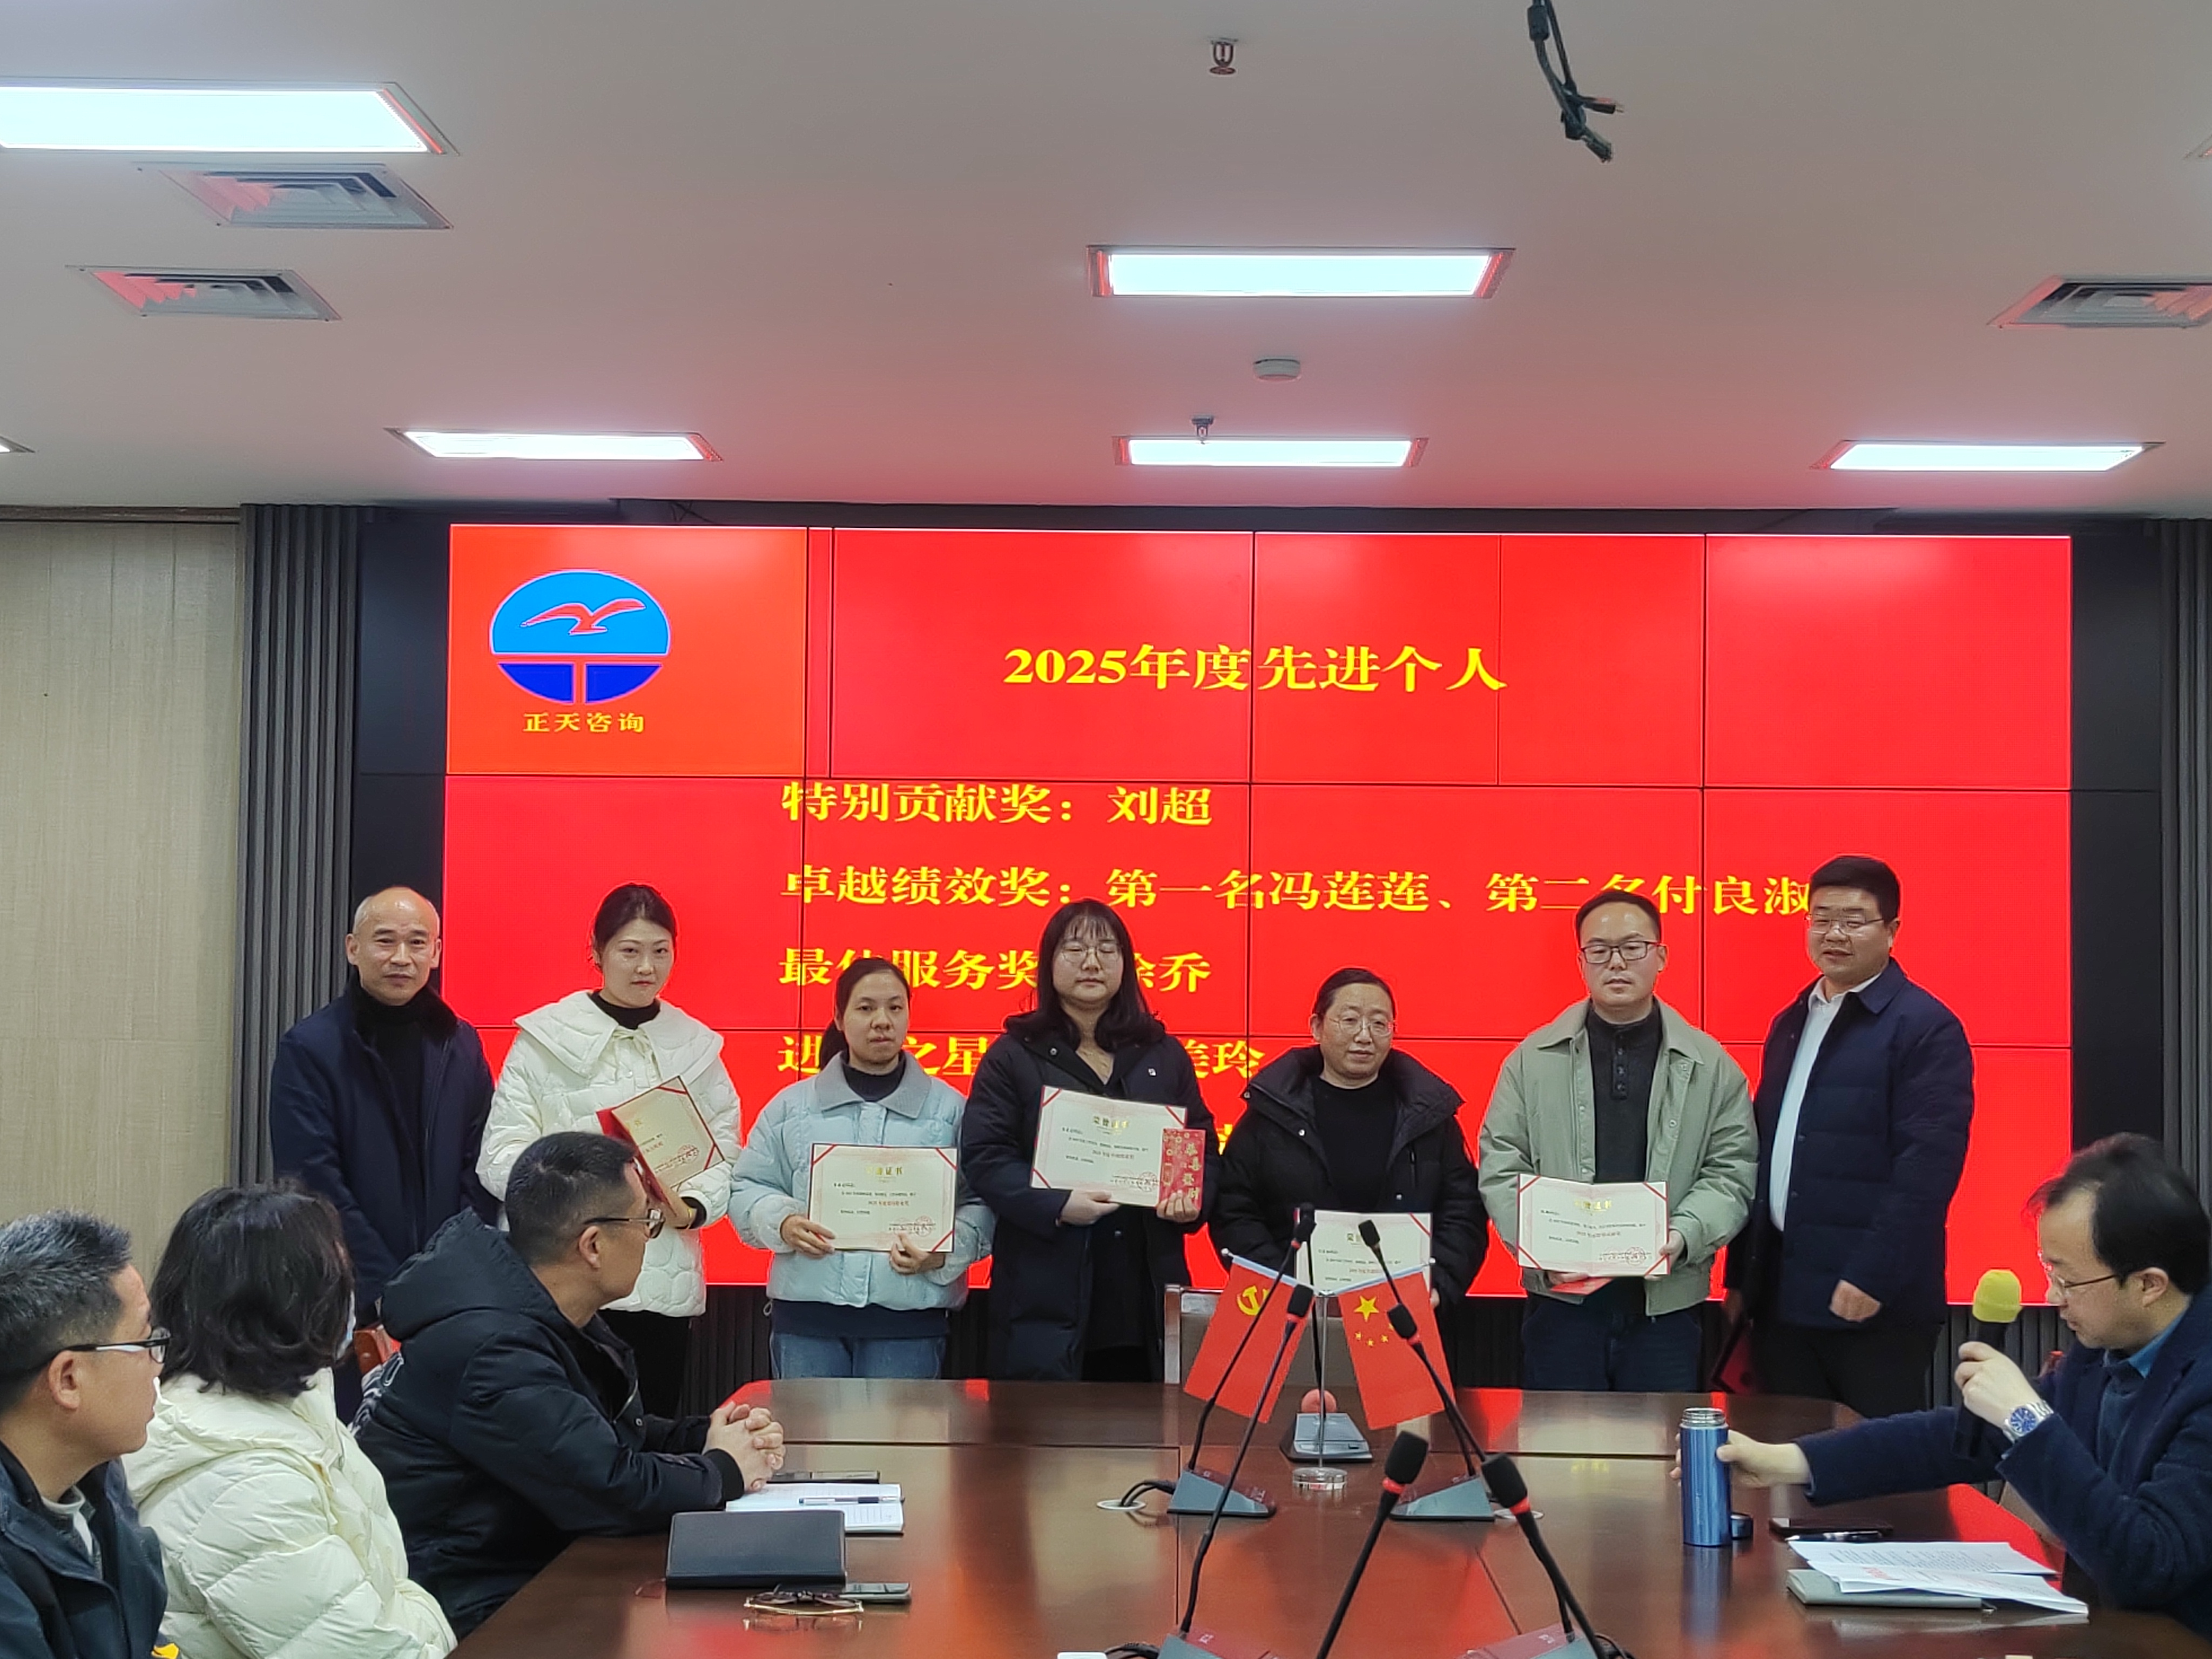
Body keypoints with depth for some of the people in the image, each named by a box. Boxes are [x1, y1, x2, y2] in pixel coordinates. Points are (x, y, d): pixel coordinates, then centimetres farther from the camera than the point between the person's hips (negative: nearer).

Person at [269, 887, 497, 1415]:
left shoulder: (460, 1045, 12)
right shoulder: (309, 1049, -2)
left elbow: (479, 1173, 10)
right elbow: (316, 1183, -7)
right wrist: (385, 1293, -11)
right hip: (351, 1308, -3)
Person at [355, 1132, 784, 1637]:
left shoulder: (548, 1313, 6)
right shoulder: (493, 1350, -25)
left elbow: (617, 1433, 18)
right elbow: (610, 1487, -26)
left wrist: (708, 1436, 0)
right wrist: (723, 1471, -10)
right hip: (468, 1612, -9)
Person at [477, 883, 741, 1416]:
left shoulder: (697, 1047, 12)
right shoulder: (544, 1039, 2)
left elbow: (726, 1157, 10)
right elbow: (501, 1156, -3)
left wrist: (692, 1207, -11)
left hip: (666, 1286, 3)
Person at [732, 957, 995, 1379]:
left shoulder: (951, 1109, 8)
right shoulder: (792, 1105, 12)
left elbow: (983, 1202, 5)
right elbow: (748, 1188, 12)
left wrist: (944, 1252, -12)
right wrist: (783, 1224, -8)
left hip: (909, 1317, -1)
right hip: (807, 1312, 1)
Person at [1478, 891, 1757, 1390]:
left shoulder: (1710, 1066, 5)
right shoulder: (1534, 1060, 6)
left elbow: (1732, 1172, 3)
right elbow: (1501, 1167, 4)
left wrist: (1683, 1236, -15)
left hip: (1668, 1303, 0)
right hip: (1561, 1298, 0)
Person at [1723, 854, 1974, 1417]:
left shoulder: (1926, 1029, -8)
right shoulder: (1790, 1023, 16)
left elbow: (1927, 1168, -16)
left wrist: (1872, 1278, -20)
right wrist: (1741, 1276, 15)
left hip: (1873, 1304, -7)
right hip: (1783, 1297, 7)